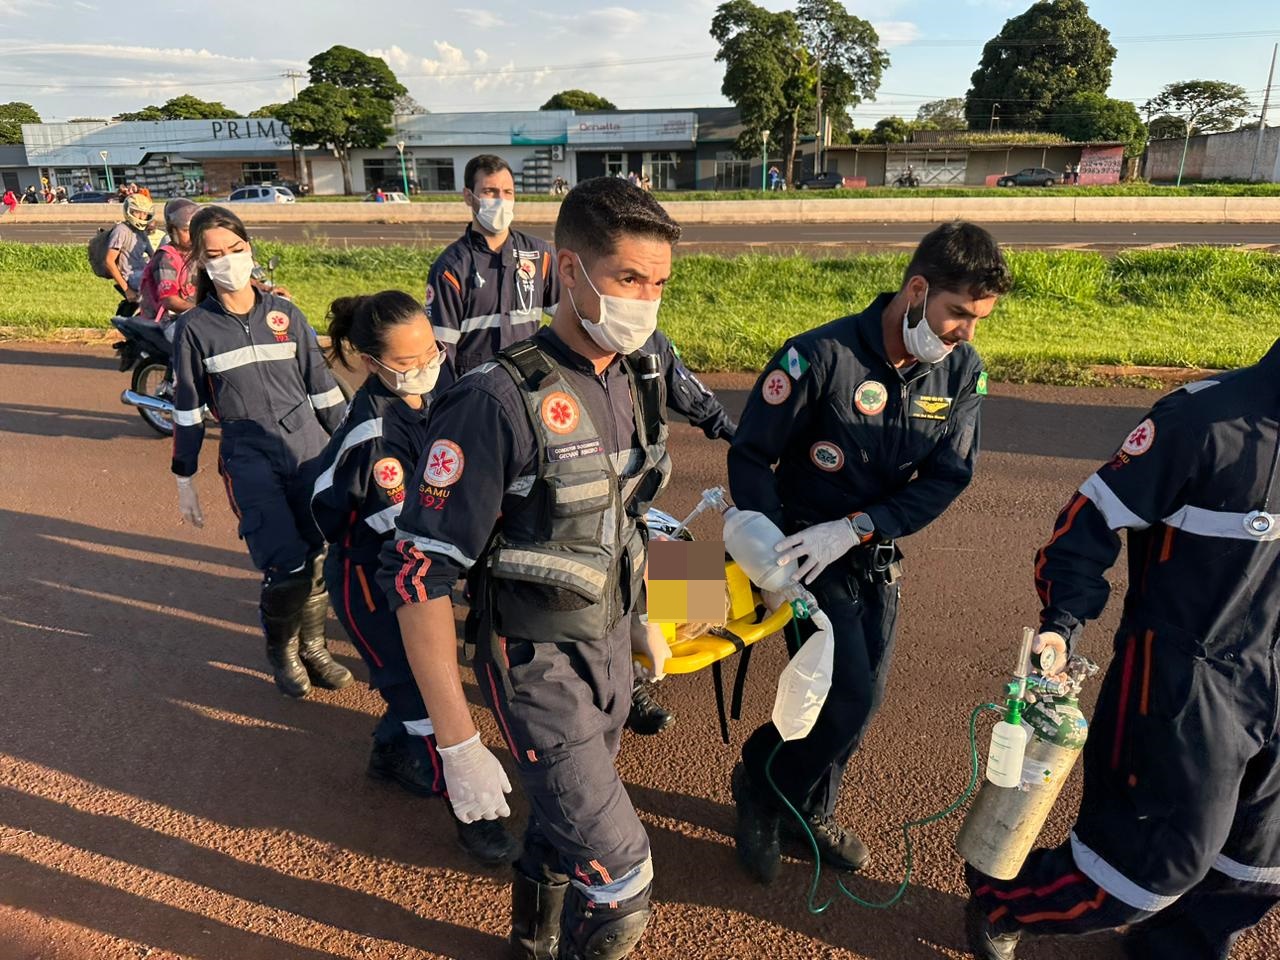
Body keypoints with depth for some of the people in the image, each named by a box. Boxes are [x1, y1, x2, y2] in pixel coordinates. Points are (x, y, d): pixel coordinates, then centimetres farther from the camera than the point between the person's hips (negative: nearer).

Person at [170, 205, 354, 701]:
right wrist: (185, 480, 7)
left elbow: (322, 385, 11)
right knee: (285, 565, -13)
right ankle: (281, 650, 16)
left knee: (320, 557, 1)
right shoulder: (194, 327, 1)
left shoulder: (284, 312, 7)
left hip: (310, 447, 3)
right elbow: (187, 409, 5)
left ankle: (312, 647, 26)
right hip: (248, 459, -2)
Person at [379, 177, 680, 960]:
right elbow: (418, 576, -23)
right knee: (621, 879, 0)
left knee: (568, 822, 25)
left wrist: (643, 622, 18)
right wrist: (459, 747, -21)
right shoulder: (500, 402, -26)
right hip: (539, 664, -6)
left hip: (611, 644, 7)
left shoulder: (639, 379, -3)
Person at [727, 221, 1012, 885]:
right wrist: (774, 558, -19)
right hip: (806, 548, -5)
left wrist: (854, 528, -21)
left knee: (860, 698, 13)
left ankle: (807, 812, 38)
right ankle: (761, 785, 18)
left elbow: (948, 475, -8)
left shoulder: (961, 371, -6)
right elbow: (750, 454, -15)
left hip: (877, 558, 6)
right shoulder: (821, 356, -22)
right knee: (849, 698, -11)